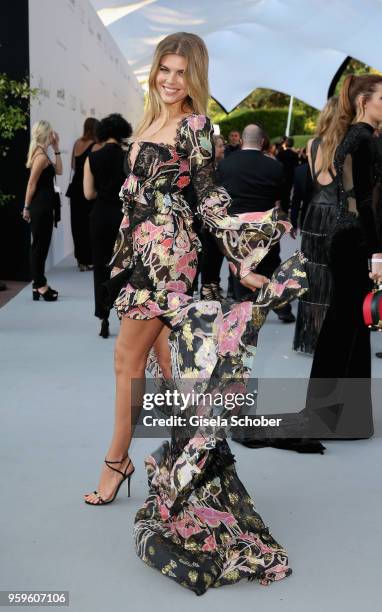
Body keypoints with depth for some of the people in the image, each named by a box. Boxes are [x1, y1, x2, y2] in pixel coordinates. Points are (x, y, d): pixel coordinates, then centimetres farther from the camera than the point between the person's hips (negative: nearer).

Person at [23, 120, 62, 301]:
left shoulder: (41, 154, 14)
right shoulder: (41, 156, -15)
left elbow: (58, 170, 19)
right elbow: (31, 184, -16)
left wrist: (56, 148, 14)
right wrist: (27, 207, -13)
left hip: (43, 206, 10)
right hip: (41, 206, -10)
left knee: (40, 245, 13)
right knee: (40, 245, -4)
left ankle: (39, 284, 19)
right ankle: (40, 285, 2)